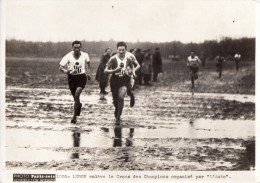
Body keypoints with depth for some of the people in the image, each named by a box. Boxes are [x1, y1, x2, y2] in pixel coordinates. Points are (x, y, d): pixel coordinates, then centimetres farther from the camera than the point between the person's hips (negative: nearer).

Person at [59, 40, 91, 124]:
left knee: (77, 95, -21)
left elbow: (88, 62, 18)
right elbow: (61, 67, -16)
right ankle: (79, 105, 51)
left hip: (81, 77, -1)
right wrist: (66, 71, -36)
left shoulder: (85, 55, -7)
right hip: (72, 77, 1)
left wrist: (88, 72, 14)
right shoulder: (68, 56, -13)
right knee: (75, 97, 13)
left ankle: (75, 116, -14)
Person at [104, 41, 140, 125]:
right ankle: (117, 111, 44)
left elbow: (138, 65, 9)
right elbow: (105, 70, -9)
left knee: (121, 97, -20)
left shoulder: (129, 57, -6)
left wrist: (134, 70, -13)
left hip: (125, 80, -1)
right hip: (115, 80, 1)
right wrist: (115, 70, -26)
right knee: (115, 100, 9)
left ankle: (118, 118, -14)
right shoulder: (113, 59, -11)